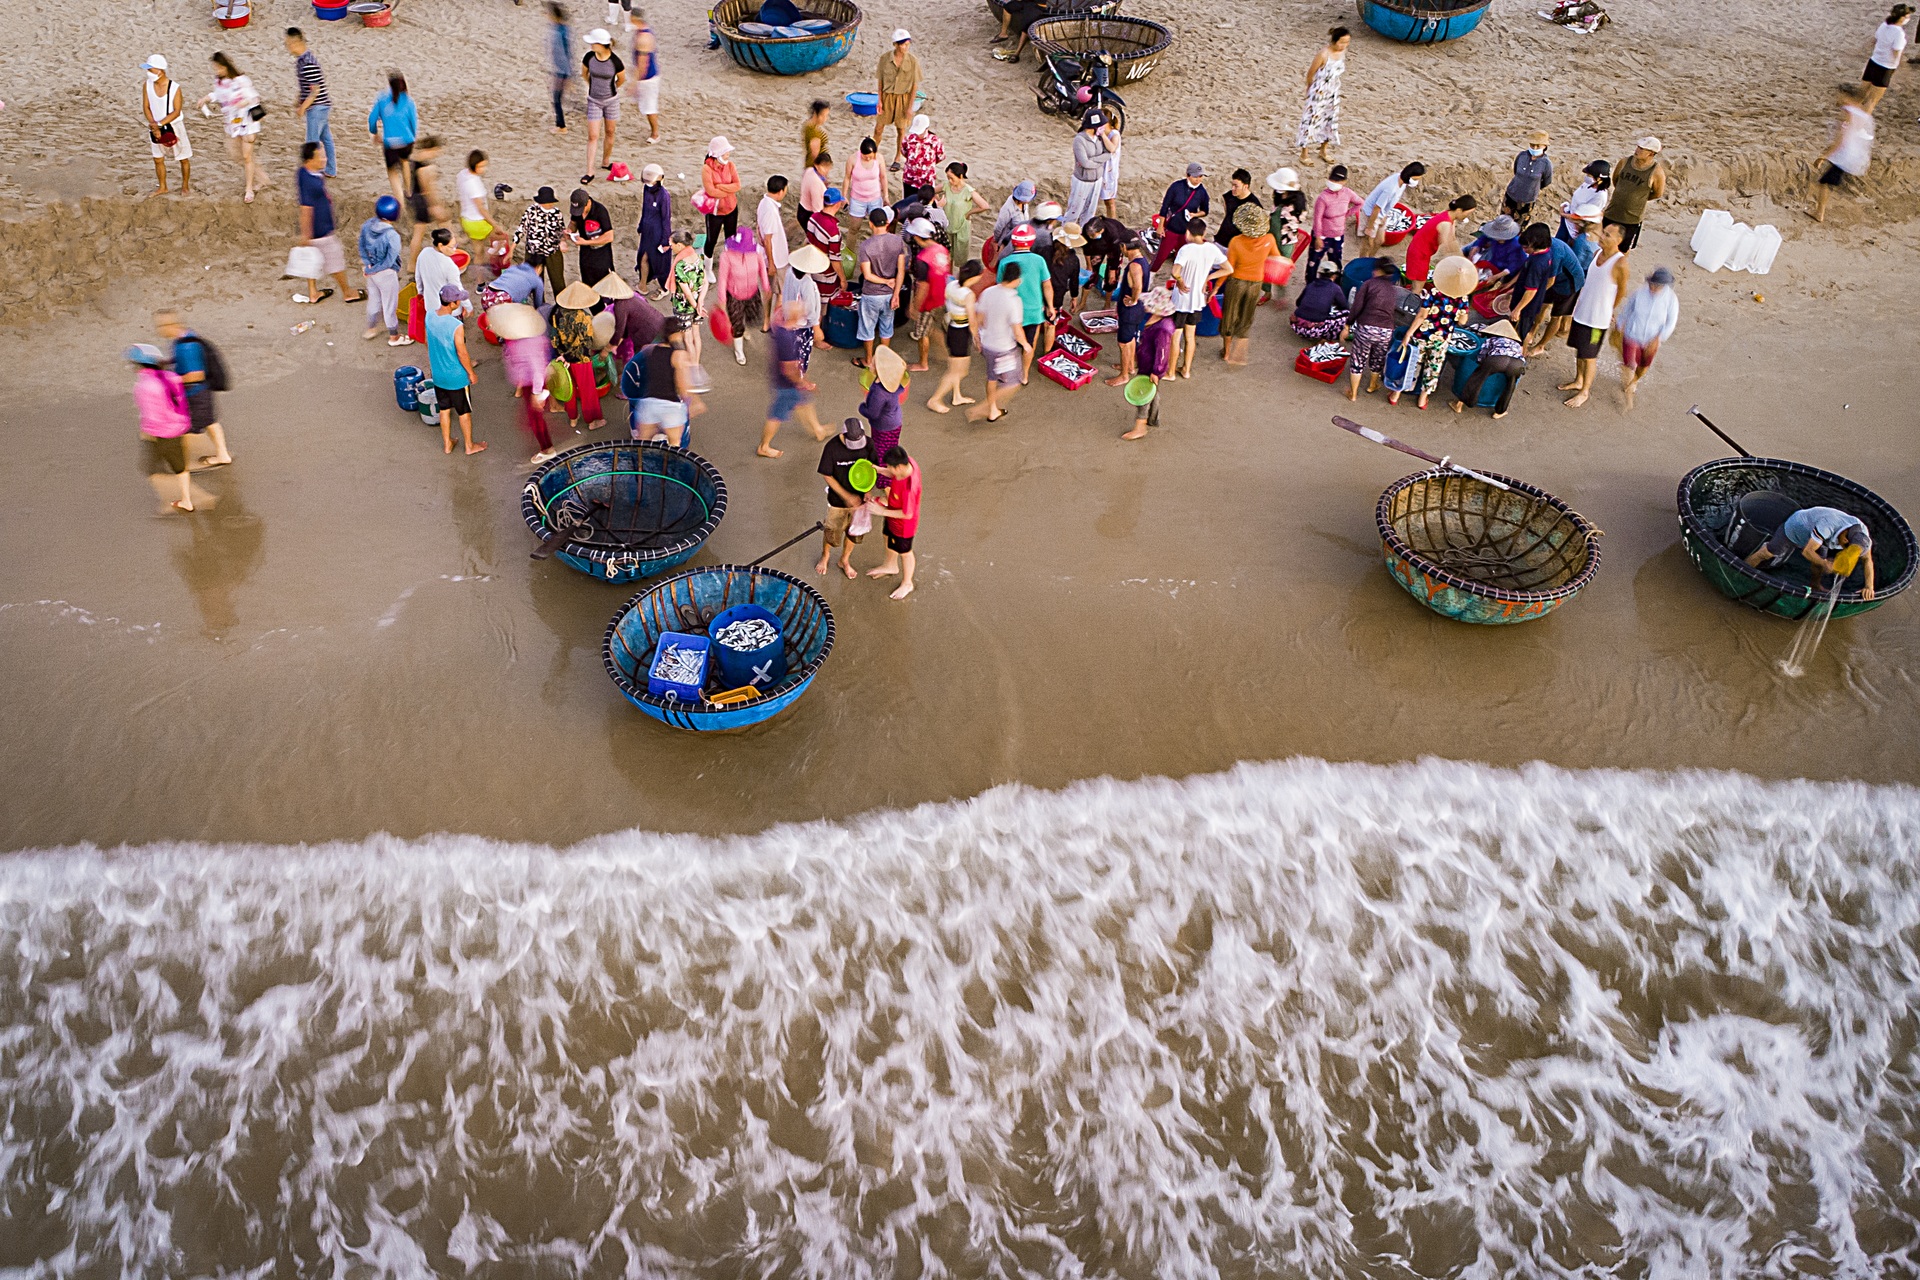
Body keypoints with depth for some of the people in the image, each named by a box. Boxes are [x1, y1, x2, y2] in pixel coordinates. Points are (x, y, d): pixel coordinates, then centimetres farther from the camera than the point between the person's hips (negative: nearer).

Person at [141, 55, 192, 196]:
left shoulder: (174, 88, -18)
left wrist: (159, 124, -25)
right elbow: (146, 107, -3)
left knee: (183, 158, 5)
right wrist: (153, 125, -17)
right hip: (156, 127, 4)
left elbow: (176, 112, -19)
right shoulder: (148, 85, -7)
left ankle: (185, 186, 22)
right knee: (158, 159, 10)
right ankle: (162, 187, 24)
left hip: (174, 127, -4)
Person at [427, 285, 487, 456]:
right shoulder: (456, 326, -30)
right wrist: (471, 372, -6)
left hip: (438, 375, 6)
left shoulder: (429, 317, -10)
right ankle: (470, 446, 30)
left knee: (444, 409, 22)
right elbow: (462, 354, -22)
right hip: (456, 377, -6)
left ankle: (447, 444, 36)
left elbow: (428, 342, 6)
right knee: (464, 412, 14)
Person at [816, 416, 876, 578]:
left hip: (859, 497, 3)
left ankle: (845, 560, 46)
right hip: (838, 499, -3)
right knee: (832, 533, 16)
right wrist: (847, 497, -20)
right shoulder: (832, 448, -26)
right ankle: (825, 556, 48)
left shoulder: (868, 443, -17)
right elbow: (827, 475, -17)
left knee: (854, 532, 19)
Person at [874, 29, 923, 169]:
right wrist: (880, 100, -4)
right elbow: (880, 80, 0)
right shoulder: (885, 58, -9)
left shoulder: (913, 61, -12)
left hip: (903, 97, -1)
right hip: (887, 96, 1)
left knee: (901, 130, 9)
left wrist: (910, 106, -9)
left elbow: (915, 85, -7)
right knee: (878, 128, 6)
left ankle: (897, 159, 24)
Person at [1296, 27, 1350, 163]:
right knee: (1312, 120, 3)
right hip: (1319, 92, -7)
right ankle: (1304, 154, 16)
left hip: (1333, 92, 7)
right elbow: (1310, 73, -14)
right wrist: (1310, 88, 2)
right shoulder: (1324, 54, -27)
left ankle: (1324, 150, 35)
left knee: (1330, 119, 16)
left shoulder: (1342, 52, -7)